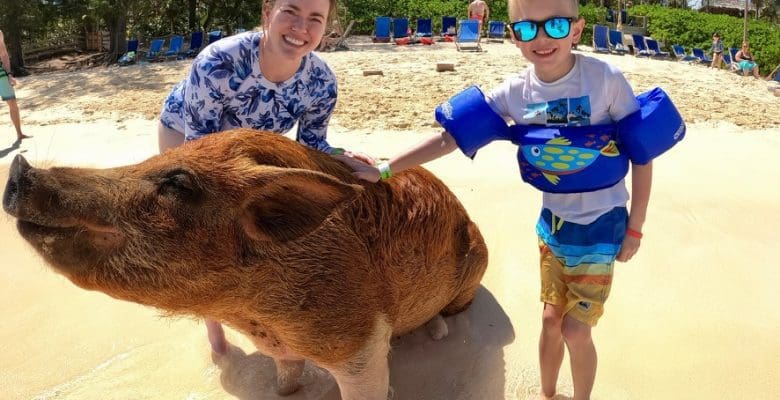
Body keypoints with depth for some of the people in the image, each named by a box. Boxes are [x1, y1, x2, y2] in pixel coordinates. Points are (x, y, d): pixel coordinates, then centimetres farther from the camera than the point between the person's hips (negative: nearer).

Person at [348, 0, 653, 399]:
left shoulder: (605, 78, -20)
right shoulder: (515, 92, -10)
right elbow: (452, 136, -10)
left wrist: (635, 228, -8)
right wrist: (384, 169, -15)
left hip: (601, 224, -3)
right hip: (553, 221, 4)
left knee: (575, 331, 1)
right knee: (551, 320, 15)